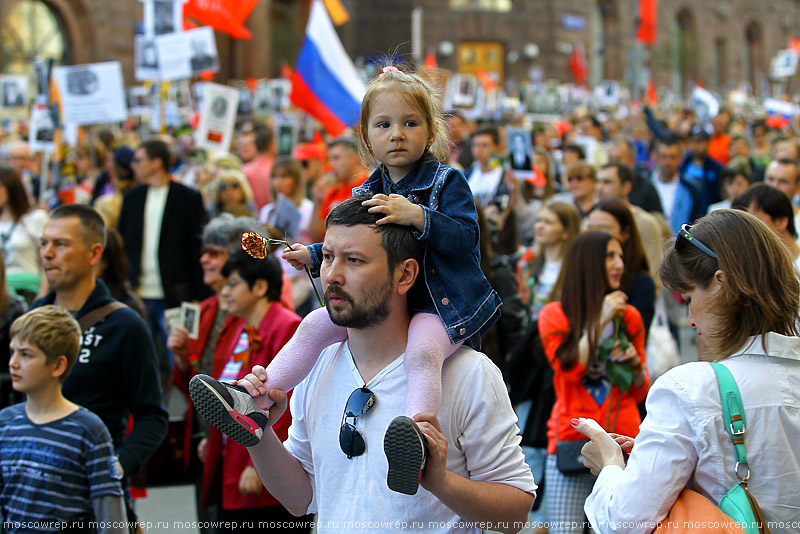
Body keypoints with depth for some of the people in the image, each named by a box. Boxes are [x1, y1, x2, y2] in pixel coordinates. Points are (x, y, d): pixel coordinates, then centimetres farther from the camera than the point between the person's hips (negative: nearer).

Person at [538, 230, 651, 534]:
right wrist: (601, 320, -8)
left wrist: (636, 364, -6)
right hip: (572, 442, -2)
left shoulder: (629, 317, 11)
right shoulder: (554, 315, 4)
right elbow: (571, 369, -11)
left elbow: (640, 392, 15)